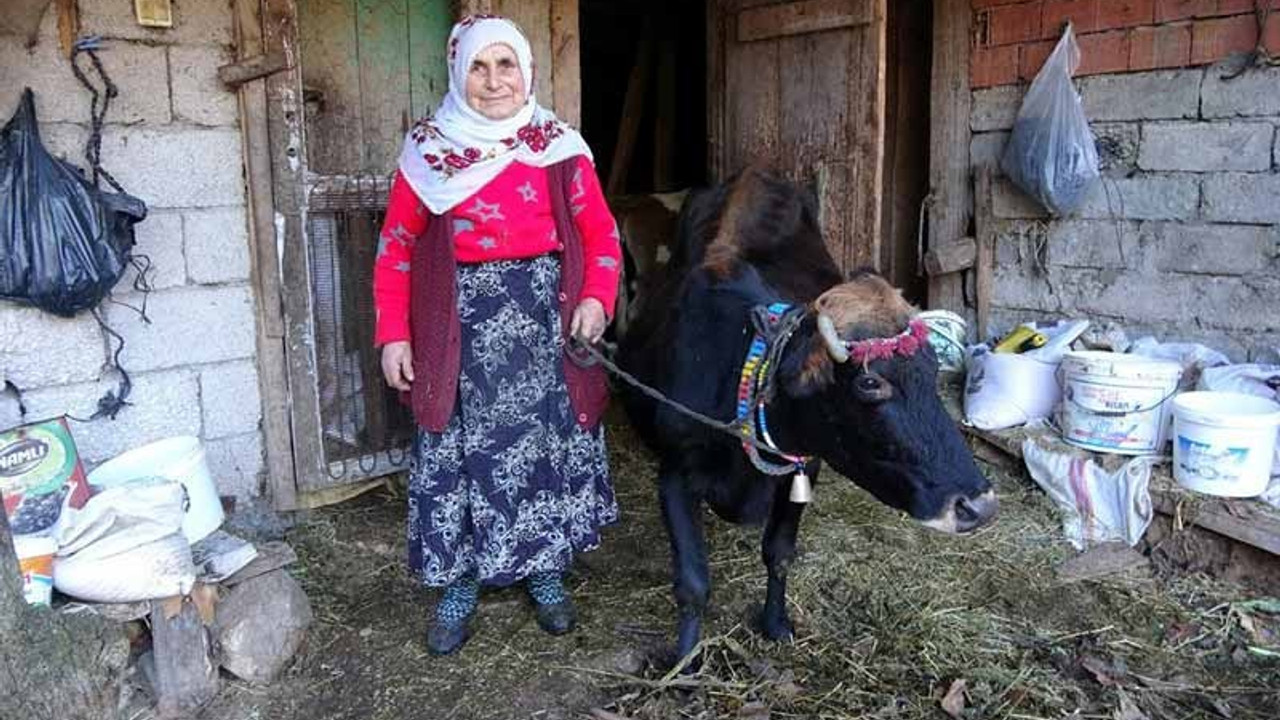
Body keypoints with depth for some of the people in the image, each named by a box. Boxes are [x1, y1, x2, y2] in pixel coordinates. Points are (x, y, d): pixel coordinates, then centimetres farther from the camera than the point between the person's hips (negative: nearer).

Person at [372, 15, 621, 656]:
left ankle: (546, 574, 28)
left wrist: (596, 298, -12)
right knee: (460, 452, 5)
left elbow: (602, 236, 5)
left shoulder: (560, 148, 3)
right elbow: (395, 249, 3)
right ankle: (458, 585, 22)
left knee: (549, 442, 8)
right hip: (462, 329, -1)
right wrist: (393, 334, -4)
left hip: (546, 322, 1)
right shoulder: (428, 151, 1)